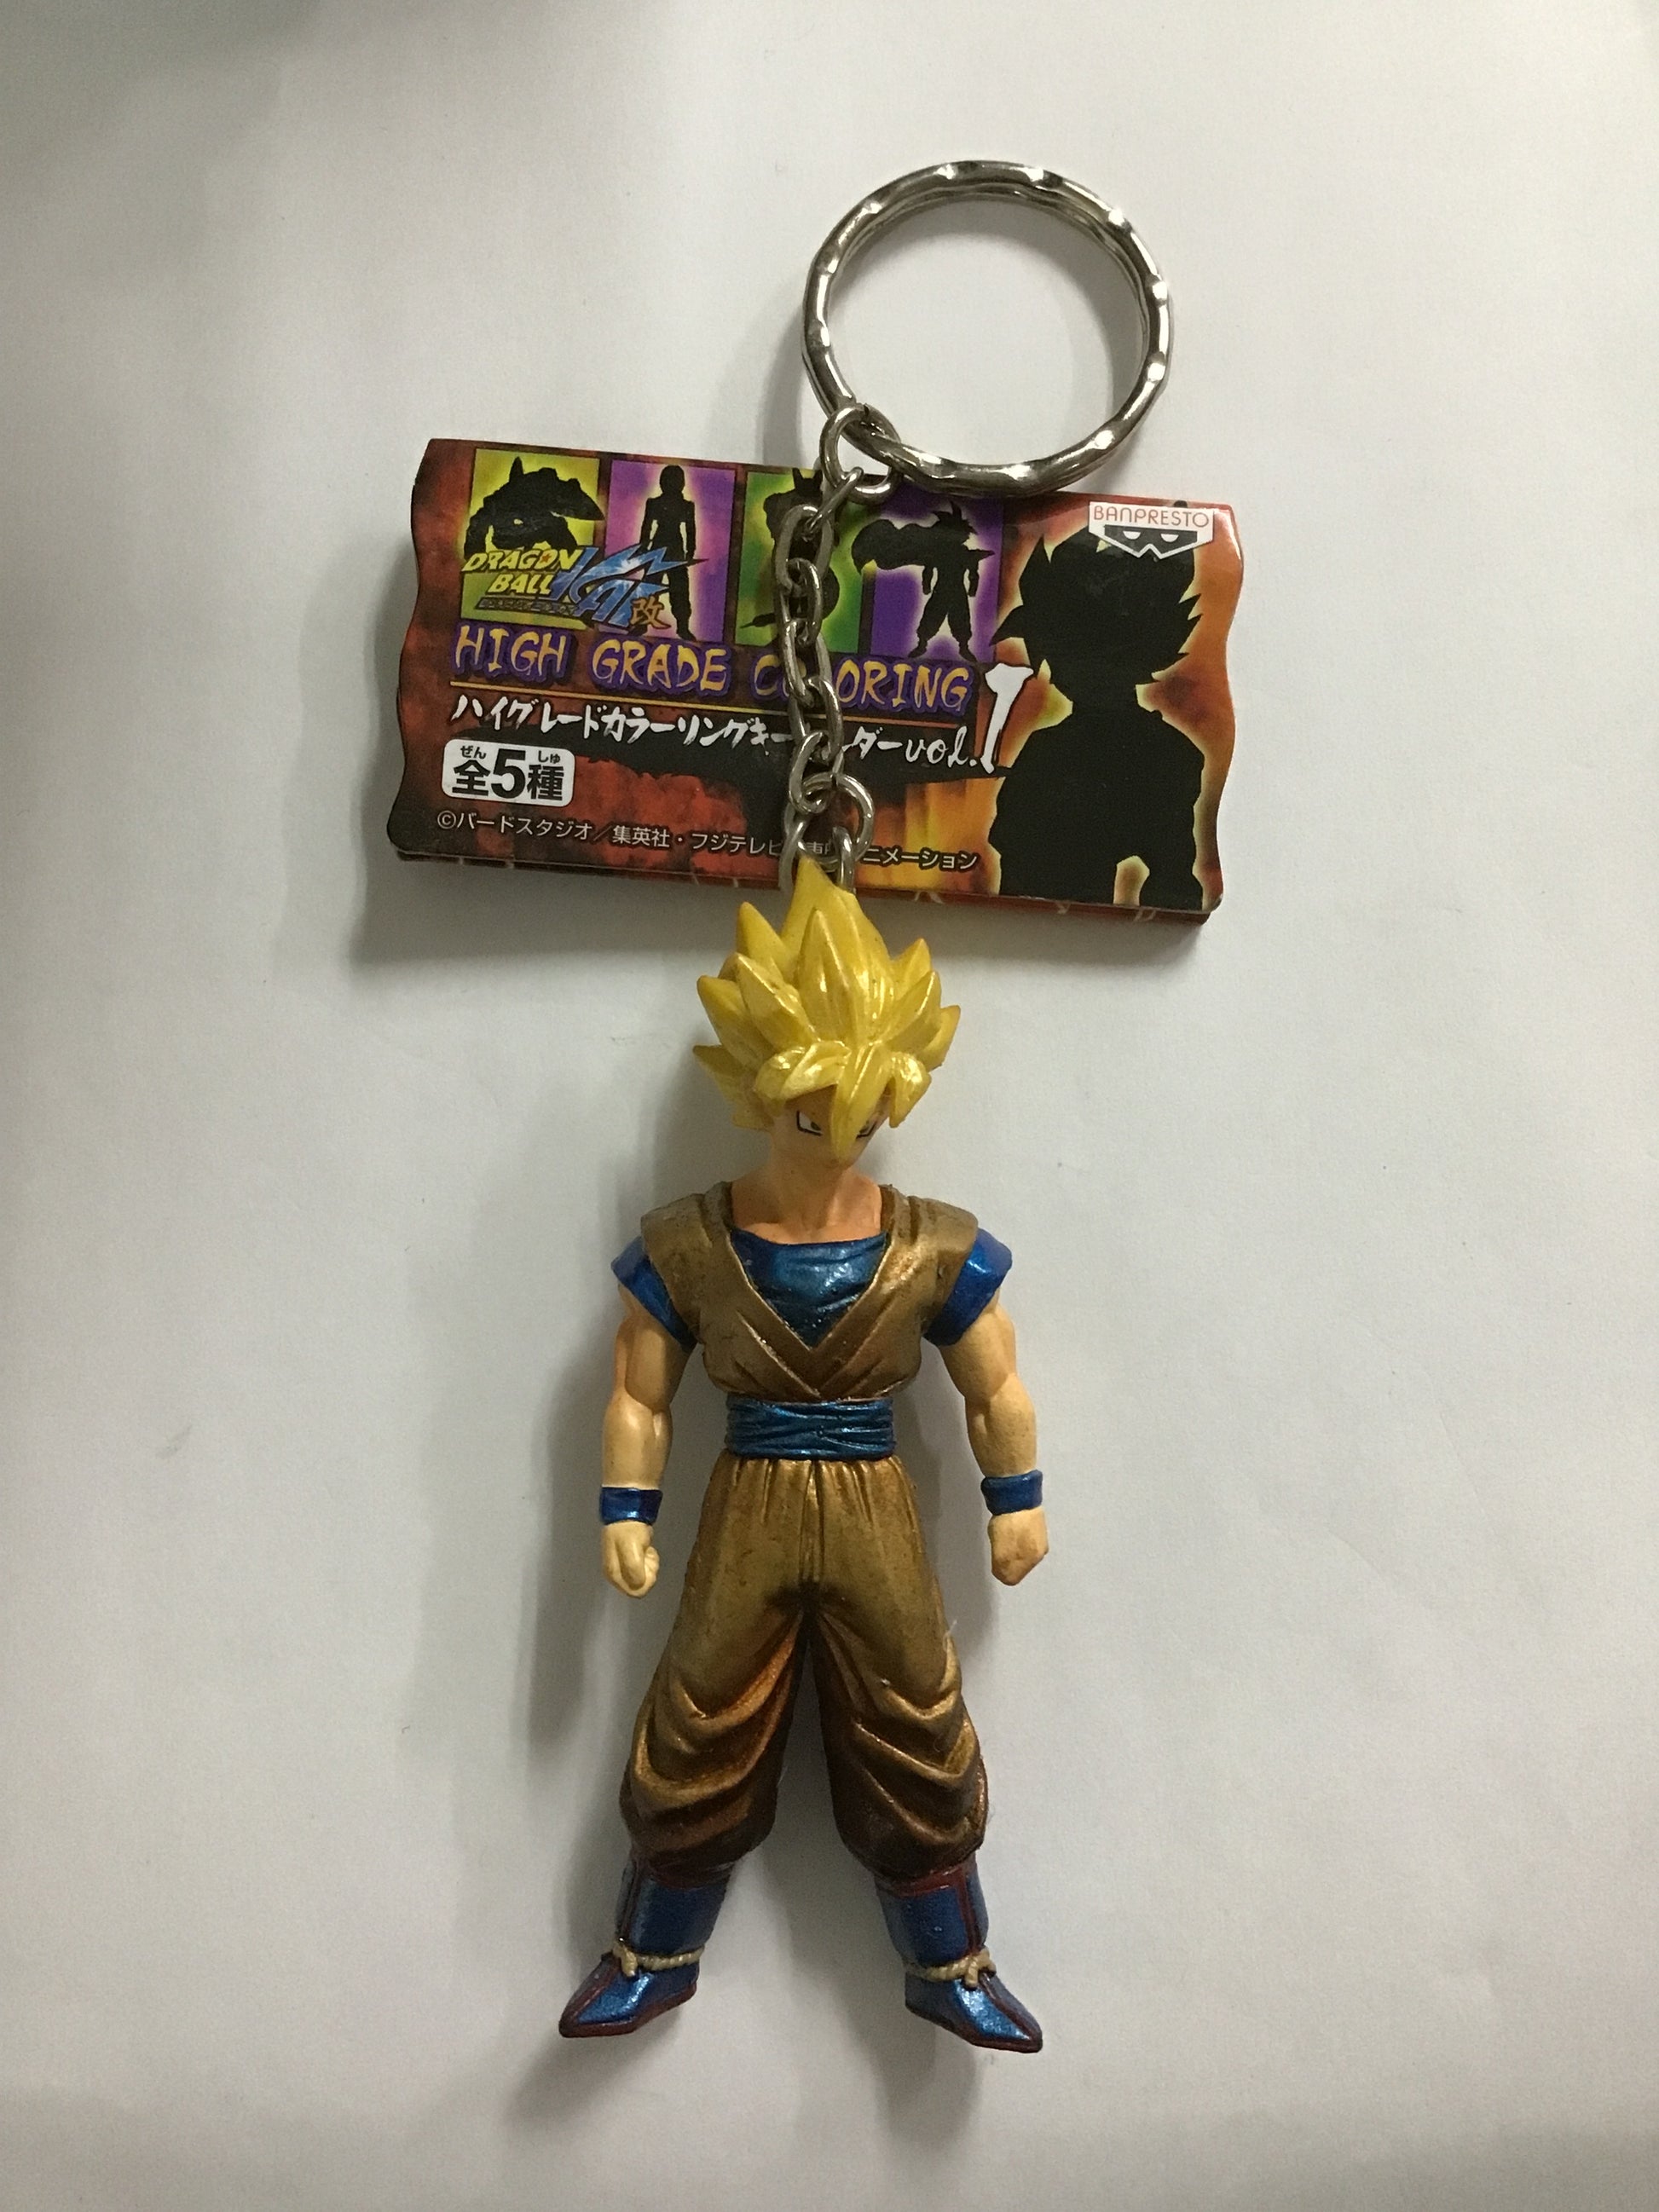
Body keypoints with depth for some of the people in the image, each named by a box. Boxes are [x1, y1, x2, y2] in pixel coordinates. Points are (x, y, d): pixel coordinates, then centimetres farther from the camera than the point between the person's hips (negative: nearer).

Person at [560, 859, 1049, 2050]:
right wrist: (626, 1511, -5)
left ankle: (951, 1966, 34)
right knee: (702, 1745, 12)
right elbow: (640, 1395, -1)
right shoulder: (685, 1246, -10)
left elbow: (997, 1391, 3)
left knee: (915, 1744, 11)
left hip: (876, 1515, 1)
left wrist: (1018, 1503, 6)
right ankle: (655, 1956, 36)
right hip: (747, 1513, 0)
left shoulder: (936, 1249, -8)